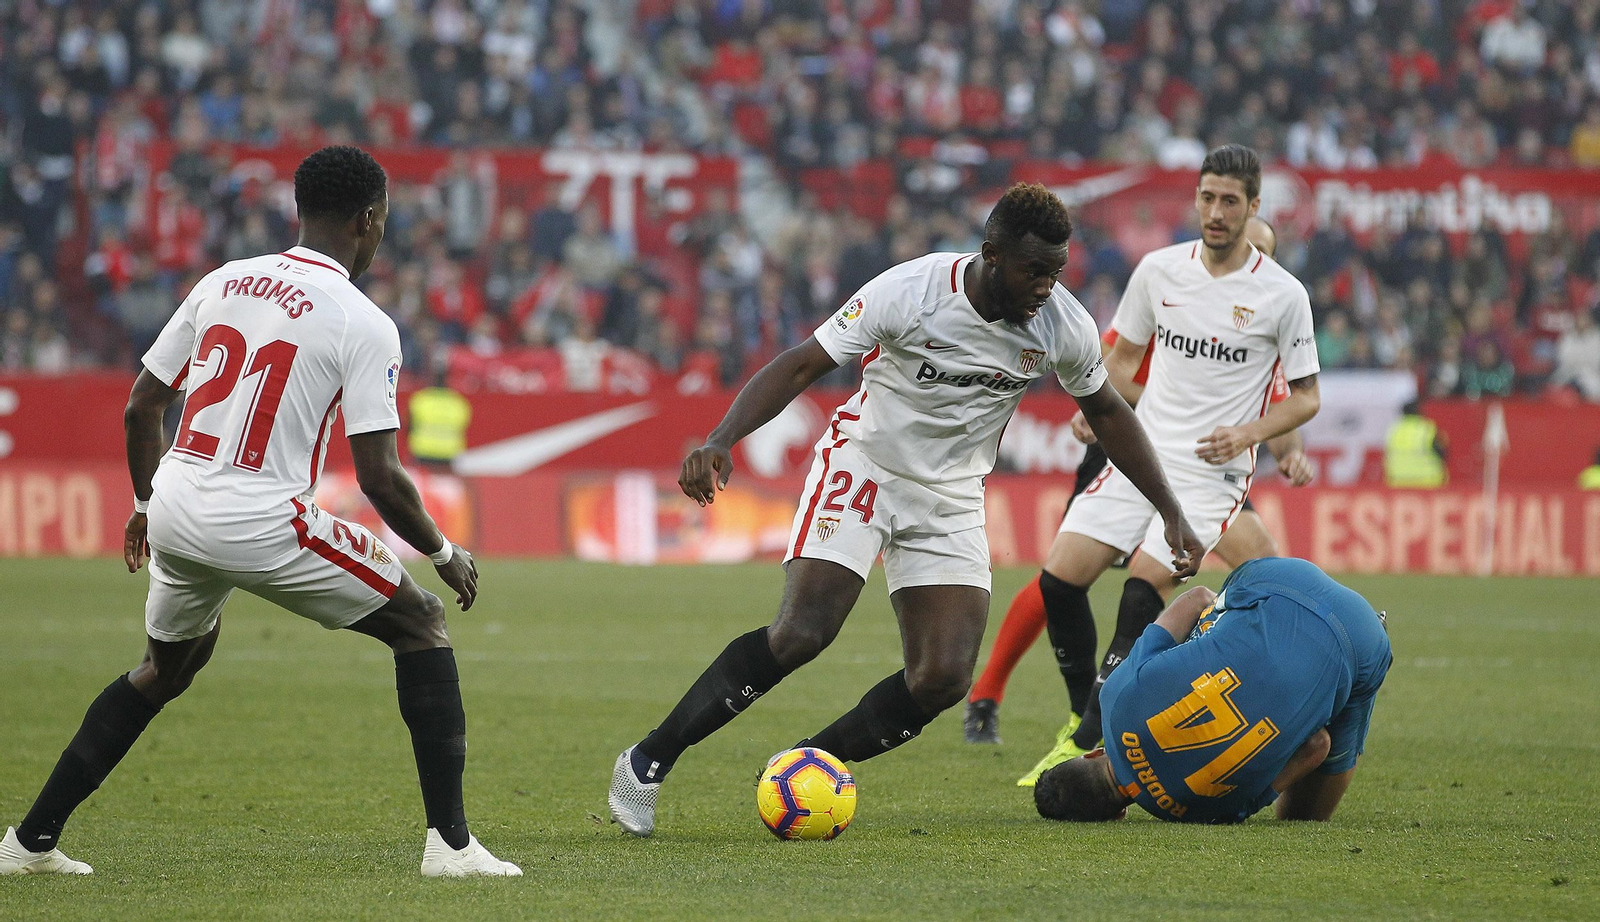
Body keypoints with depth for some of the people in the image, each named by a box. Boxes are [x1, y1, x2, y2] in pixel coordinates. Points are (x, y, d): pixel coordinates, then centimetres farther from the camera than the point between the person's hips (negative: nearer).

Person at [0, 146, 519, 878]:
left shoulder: (223, 283, 10)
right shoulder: (363, 325, -7)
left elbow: (141, 408, 14)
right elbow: (379, 476, -11)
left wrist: (146, 504, 31)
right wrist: (445, 555, 4)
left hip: (175, 515, 6)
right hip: (264, 524, -6)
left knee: (167, 666, 30)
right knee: (421, 622, 10)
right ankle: (450, 843, 1)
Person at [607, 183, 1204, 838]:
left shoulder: (1065, 328, -10)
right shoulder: (909, 292, -23)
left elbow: (1105, 411, 9)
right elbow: (802, 366, -19)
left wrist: (1171, 514, 11)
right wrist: (720, 440, -33)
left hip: (951, 500, 4)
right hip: (863, 466, -4)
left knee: (944, 678, -12)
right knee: (802, 632, -23)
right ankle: (648, 762, -12)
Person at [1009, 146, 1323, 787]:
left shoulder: (1282, 295, -5)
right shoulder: (1159, 270, 5)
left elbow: (1306, 397, 2)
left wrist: (1248, 433, -13)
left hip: (1213, 472, -4)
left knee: (1145, 586, -22)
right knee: (1060, 577, -8)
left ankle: (1090, 743, -15)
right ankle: (1083, 723, 10)